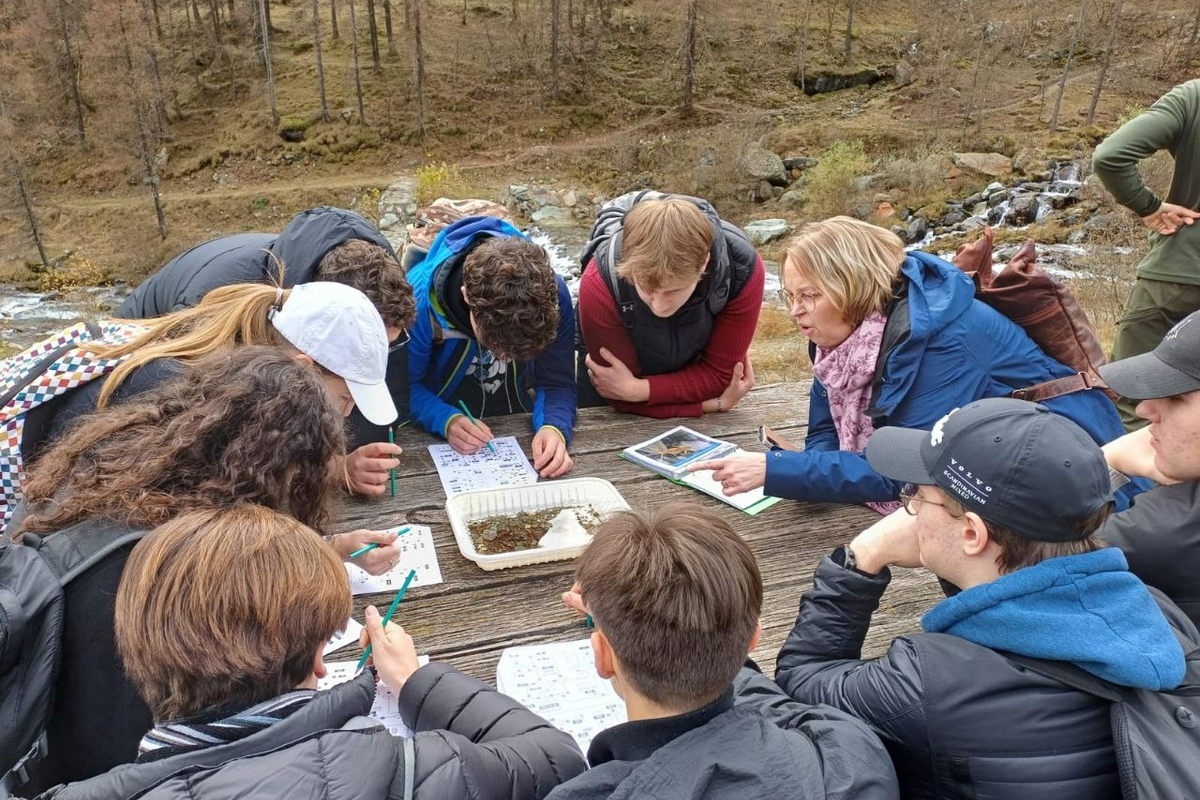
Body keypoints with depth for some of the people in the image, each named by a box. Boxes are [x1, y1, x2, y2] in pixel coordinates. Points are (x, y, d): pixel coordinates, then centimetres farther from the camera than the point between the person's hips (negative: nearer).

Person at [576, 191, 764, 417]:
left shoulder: (743, 270, -34)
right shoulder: (599, 286, -39)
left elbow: (718, 373, -23)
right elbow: (623, 398, -28)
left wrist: (636, 390, -35)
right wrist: (716, 403, -31)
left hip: (691, 381, 2)